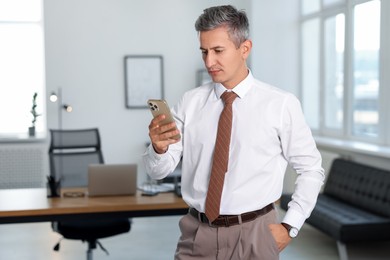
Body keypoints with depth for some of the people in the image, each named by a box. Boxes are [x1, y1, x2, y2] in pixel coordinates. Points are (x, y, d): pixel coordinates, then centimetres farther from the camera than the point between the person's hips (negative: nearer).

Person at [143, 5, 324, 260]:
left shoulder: (281, 104, -8)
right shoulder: (190, 102, 0)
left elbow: (311, 169, 1)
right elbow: (159, 170, -1)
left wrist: (289, 226, -4)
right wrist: (159, 148, -22)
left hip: (254, 234, -2)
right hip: (197, 233, 2)